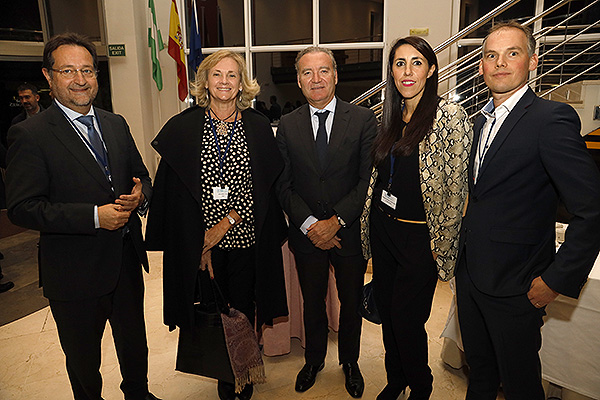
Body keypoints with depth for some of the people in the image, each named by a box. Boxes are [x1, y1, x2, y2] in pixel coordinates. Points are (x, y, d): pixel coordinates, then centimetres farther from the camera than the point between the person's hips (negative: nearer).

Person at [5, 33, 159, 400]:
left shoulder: (116, 124, 6)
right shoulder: (30, 134, -13)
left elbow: (141, 176, 12)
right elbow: (22, 208, -17)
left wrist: (140, 194, -12)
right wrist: (94, 216, -26)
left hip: (127, 262, 5)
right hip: (75, 273, -5)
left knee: (135, 344, 25)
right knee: (83, 359, 19)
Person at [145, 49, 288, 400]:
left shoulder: (258, 127, 2)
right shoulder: (182, 128, 0)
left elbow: (263, 186, -3)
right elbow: (176, 192, -3)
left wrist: (227, 222, -12)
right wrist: (202, 240, -9)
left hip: (245, 238, 0)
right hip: (199, 240, 0)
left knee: (243, 309, 10)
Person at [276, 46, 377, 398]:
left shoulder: (364, 119, -5)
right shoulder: (288, 125, 1)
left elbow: (368, 180, -10)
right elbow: (284, 184, -2)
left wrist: (336, 221, -17)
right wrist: (309, 224, -13)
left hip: (350, 232, -1)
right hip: (306, 234, 1)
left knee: (351, 303, 16)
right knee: (313, 302, 18)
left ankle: (350, 361, 41)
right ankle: (314, 359, 42)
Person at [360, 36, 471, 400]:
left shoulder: (450, 116, -13)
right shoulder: (392, 118, 7)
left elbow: (455, 187, -13)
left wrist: (441, 243, -11)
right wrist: (372, 222, 12)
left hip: (418, 237, -6)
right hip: (382, 229, 6)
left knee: (406, 320, 4)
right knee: (387, 311, 17)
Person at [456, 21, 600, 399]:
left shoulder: (552, 119, -16)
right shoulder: (481, 120, 9)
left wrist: (557, 280, -18)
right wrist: (462, 248, 10)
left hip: (514, 285, -7)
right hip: (470, 273, 7)